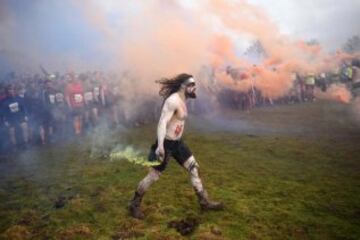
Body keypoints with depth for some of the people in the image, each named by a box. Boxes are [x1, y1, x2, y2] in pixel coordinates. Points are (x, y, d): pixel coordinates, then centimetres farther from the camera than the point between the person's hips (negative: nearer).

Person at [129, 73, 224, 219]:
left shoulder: (182, 101, 9)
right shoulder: (173, 101, -21)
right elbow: (162, 122, -27)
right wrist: (160, 145, -35)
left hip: (177, 143, 9)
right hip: (166, 144, -9)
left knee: (194, 168, 9)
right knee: (153, 176, 1)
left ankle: (204, 202, 21)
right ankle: (134, 204, 21)